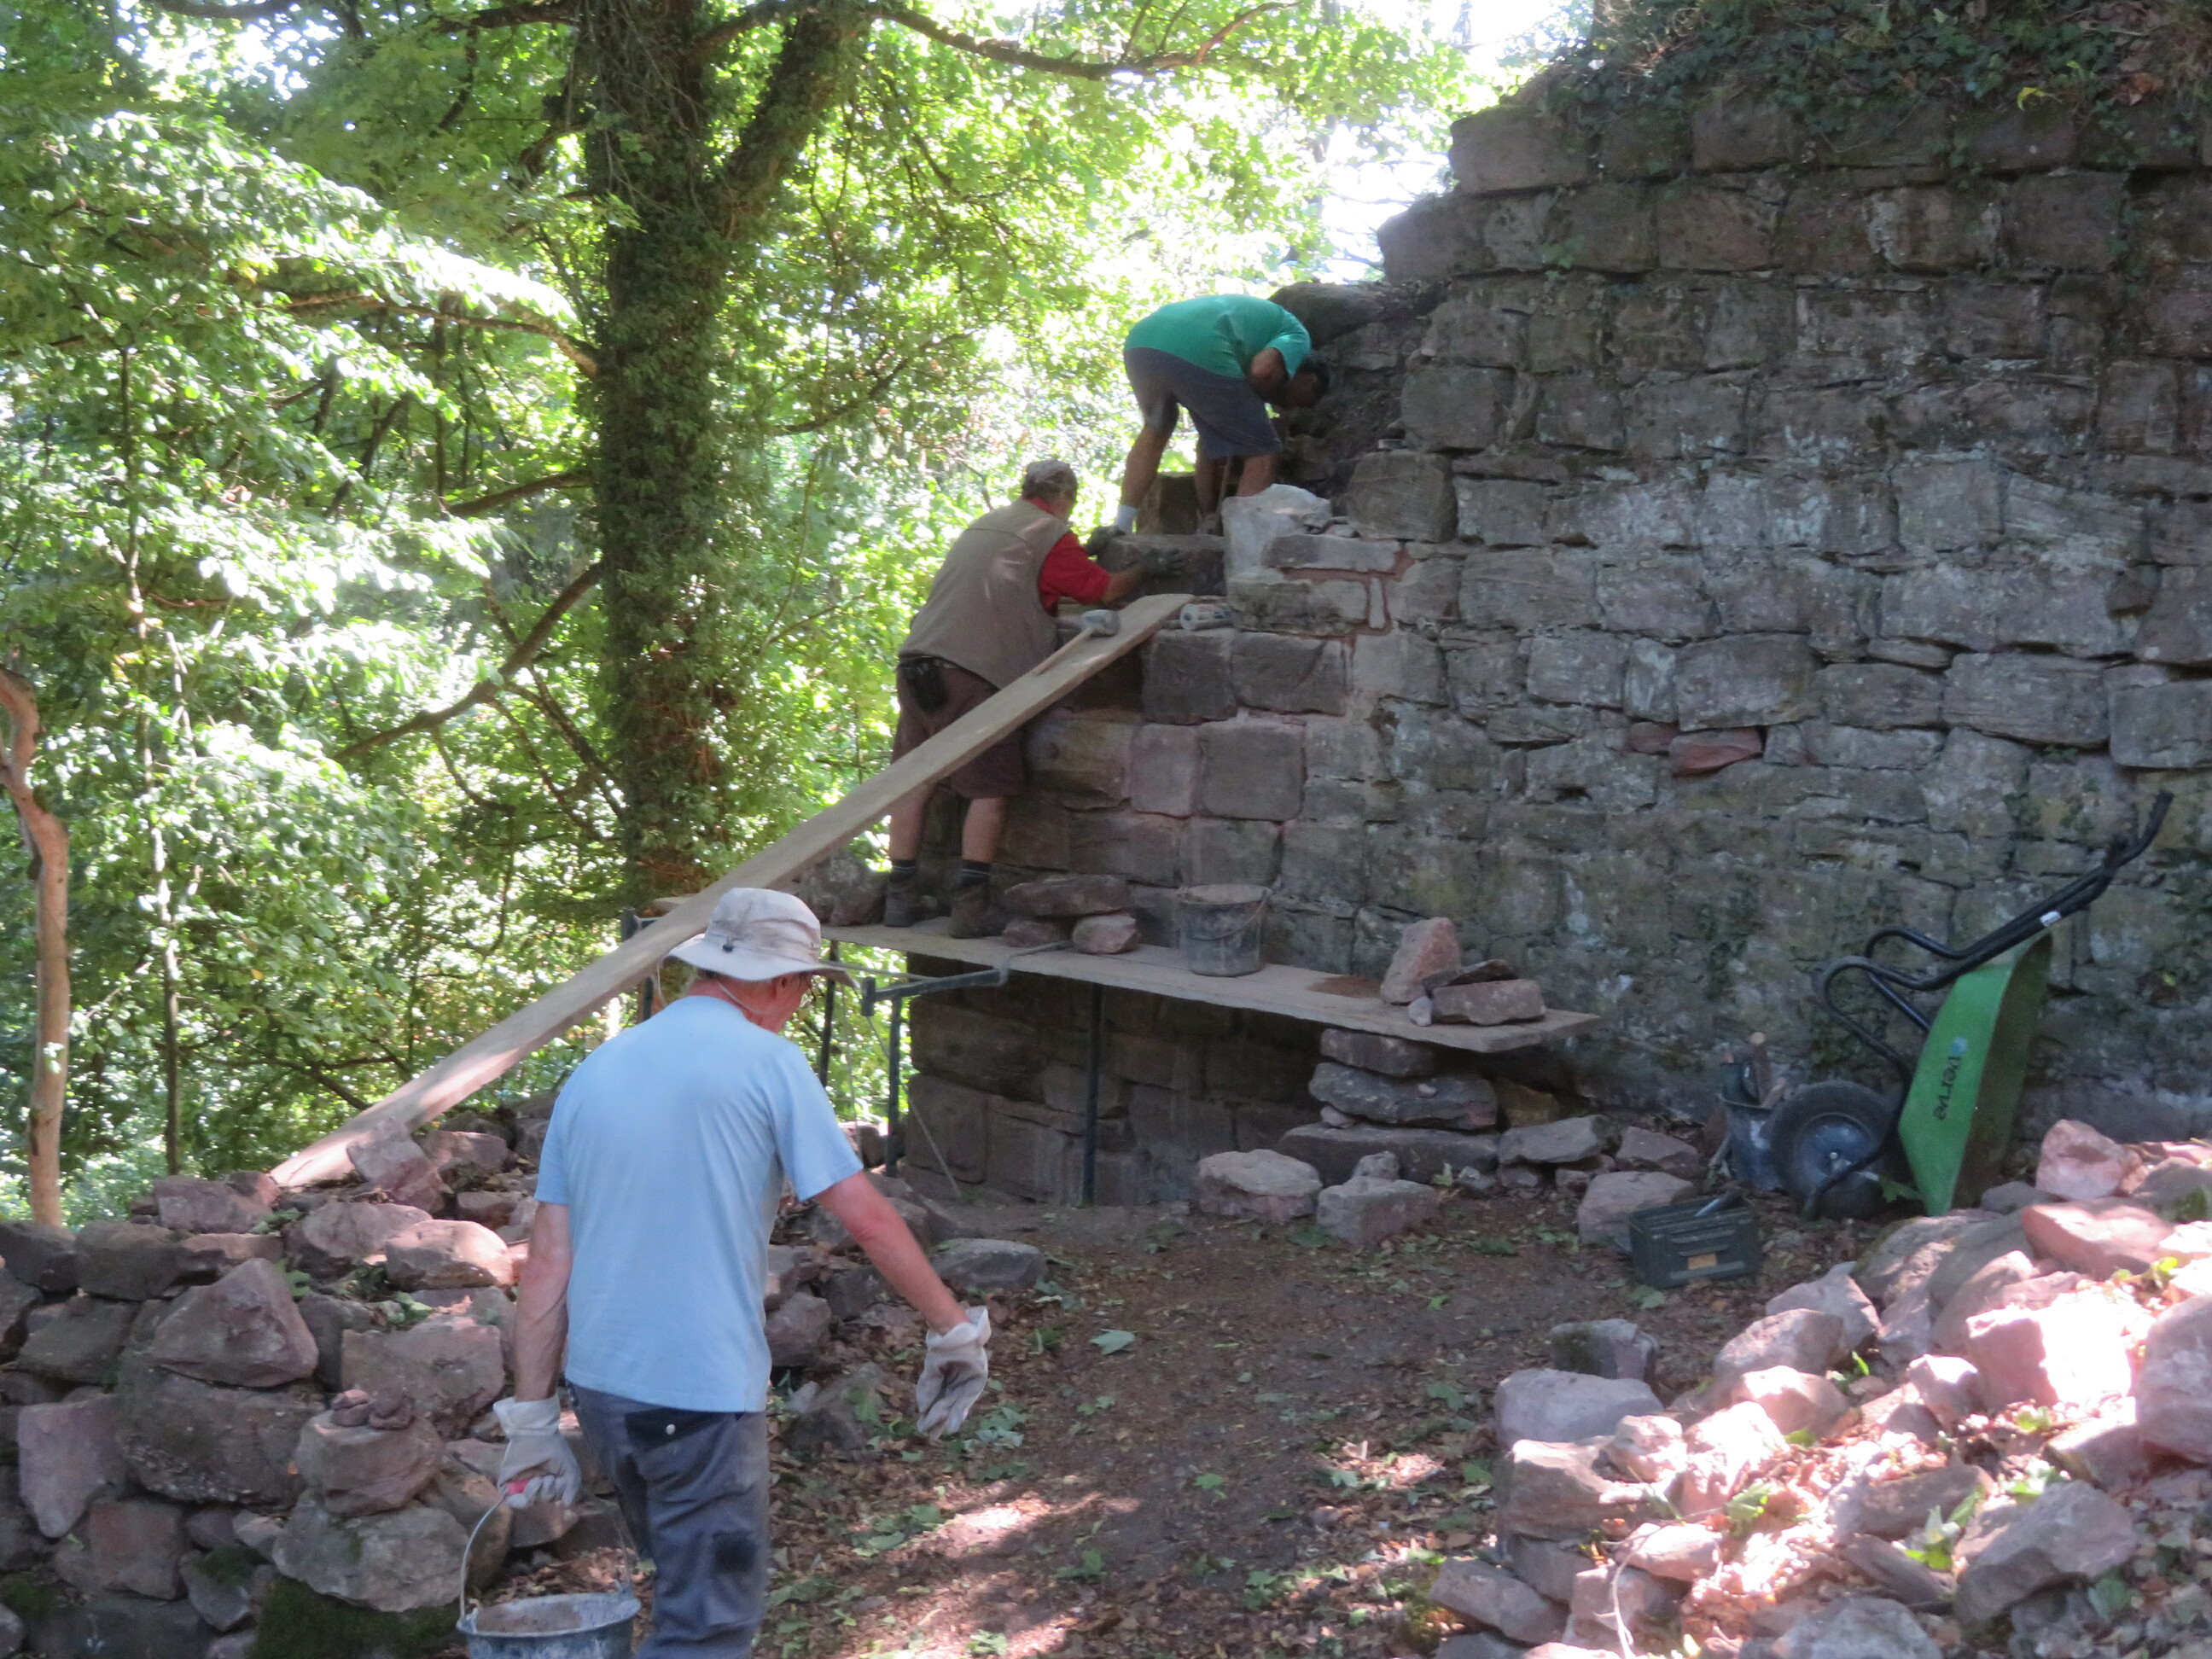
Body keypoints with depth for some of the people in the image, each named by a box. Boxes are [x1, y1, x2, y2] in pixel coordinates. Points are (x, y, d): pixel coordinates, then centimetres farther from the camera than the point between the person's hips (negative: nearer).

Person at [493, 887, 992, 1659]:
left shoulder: (595, 1071, 8)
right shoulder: (767, 1062, -8)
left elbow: (548, 1261, 7)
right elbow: (868, 1219, -8)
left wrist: (530, 1416, 9)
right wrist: (955, 1329, 3)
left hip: (600, 1387, 7)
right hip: (703, 1394, -7)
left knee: (689, 1585, 25)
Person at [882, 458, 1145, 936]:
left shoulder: (986, 523, 25)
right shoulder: (1052, 534, 2)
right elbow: (1105, 591, 7)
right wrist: (1143, 569, 27)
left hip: (918, 659, 7)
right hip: (975, 671, -7)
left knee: (913, 780, 10)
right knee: (990, 789, 0)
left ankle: (900, 898, 13)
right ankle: (970, 908, -5)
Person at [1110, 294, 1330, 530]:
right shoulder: (1297, 336, 21)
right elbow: (1262, 370, -6)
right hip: (1196, 351, -8)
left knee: (1156, 430, 36)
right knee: (1263, 452, 8)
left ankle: (1120, 528, 32)